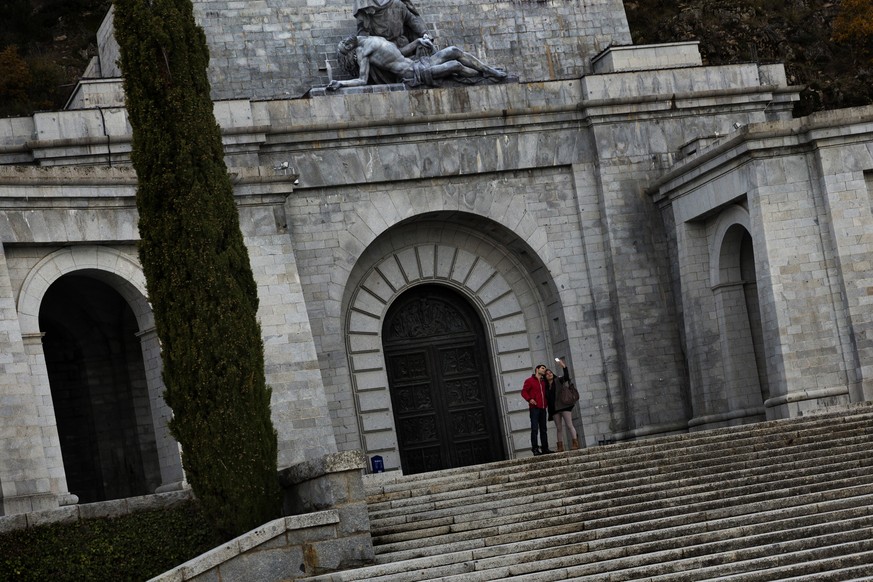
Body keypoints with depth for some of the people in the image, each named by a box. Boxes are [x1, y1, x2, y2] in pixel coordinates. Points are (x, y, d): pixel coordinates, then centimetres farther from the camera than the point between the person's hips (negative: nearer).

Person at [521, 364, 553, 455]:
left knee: (543, 429, 7)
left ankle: (545, 448, 10)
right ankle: (535, 449, -12)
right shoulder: (530, 381, 2)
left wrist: (546, 402, 12)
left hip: (542, 408, 7)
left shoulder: (543, 382, 20)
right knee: (534, 429, -11)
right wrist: (529, 399, -17)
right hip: (534, 408, -7)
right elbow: (524, 391, -3)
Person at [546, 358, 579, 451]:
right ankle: (560, 446, 4)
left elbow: (566, 377, -14)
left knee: (569, 425, -8)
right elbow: (547, 399, 12)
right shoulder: (546, 387, 12)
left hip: (563, 406, -4)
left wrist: (564, 367, -23)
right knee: (559, 428, 5)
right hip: (554, 409, 4)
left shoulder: (558, 381, 3)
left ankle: (575, 443, -11)